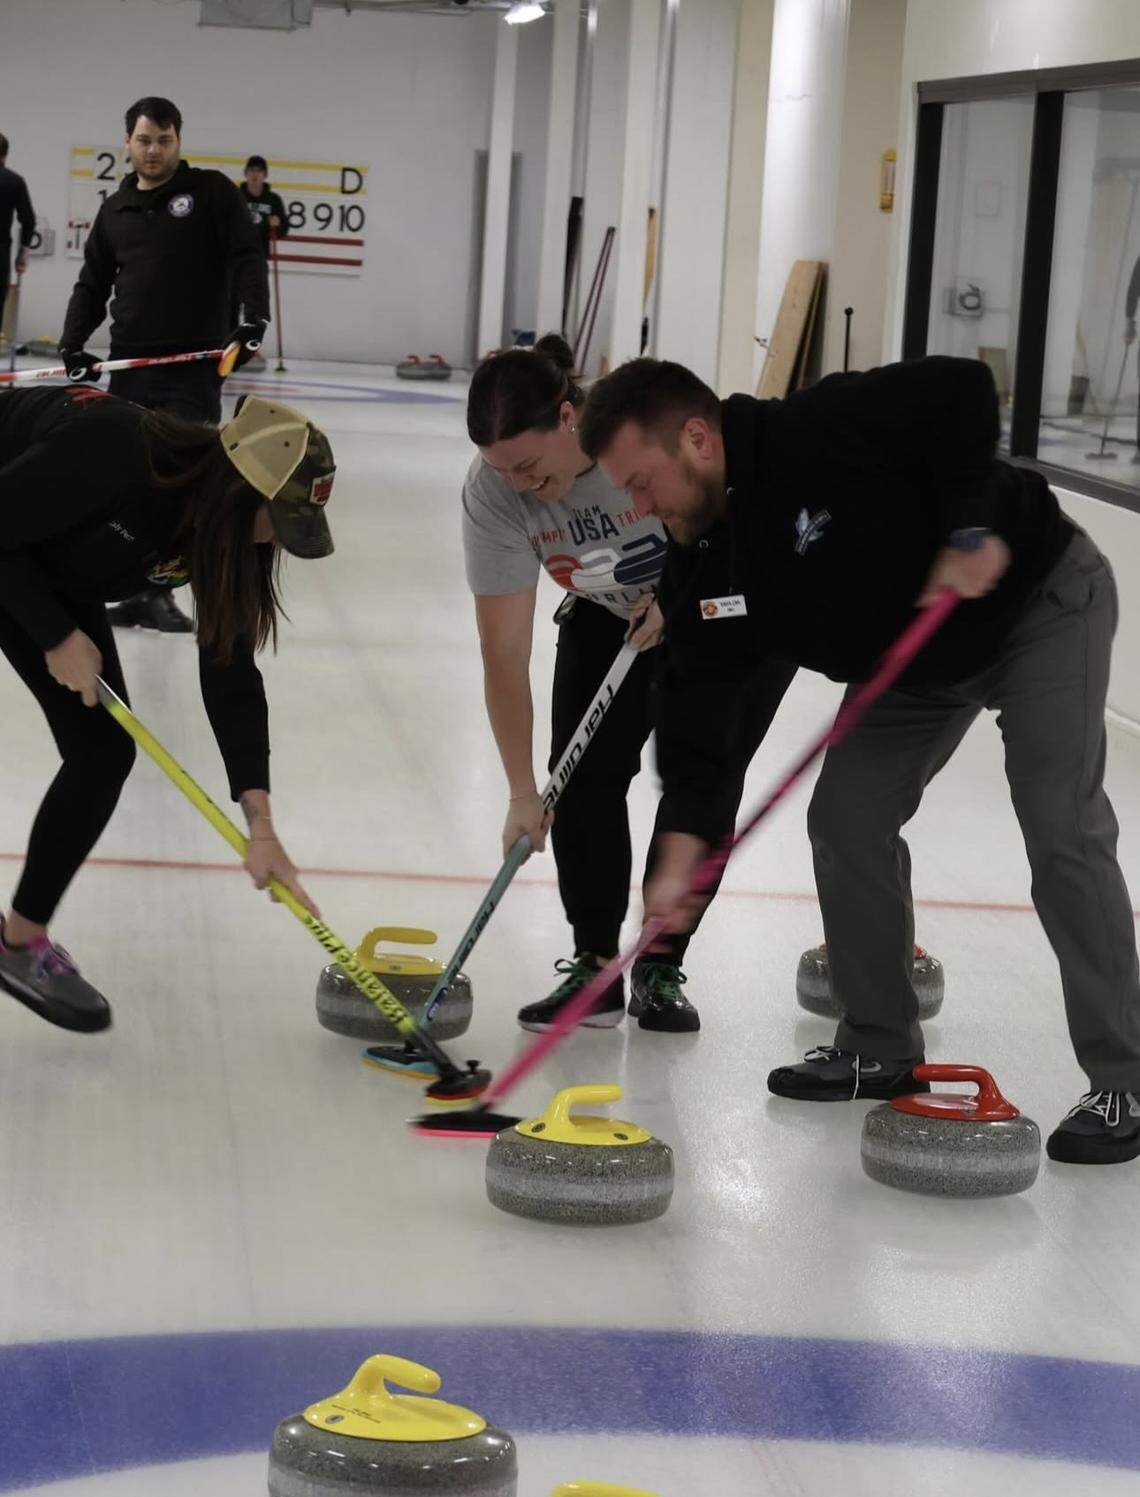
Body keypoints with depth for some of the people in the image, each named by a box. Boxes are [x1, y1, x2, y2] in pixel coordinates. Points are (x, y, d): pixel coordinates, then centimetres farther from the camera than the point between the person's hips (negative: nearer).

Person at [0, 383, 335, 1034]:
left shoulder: (224, 527, -15)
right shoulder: (114, 454, -38)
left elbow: (231, 673, -14)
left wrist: (261, 823, -18)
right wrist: (58, 636, -22)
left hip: (53, 579, 7)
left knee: (102, 750, -1)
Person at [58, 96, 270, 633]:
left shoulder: (211, 191, 2)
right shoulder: (115, 210, 15)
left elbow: (246, 259, -5)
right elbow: (92, 285, 19)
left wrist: (253, 319, -20)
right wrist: (72, 345, 5)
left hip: (193, 371, -4)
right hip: (129, 370, 4)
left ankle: (160, 590, 1)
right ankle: (137, 592, 11)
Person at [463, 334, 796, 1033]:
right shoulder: (492, 492, -27)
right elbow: (505, 653, -25)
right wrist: (523, 794, -27)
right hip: (613, 615, 3)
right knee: (583, 774, -10)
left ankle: (661, 970, 3)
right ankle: (594, 969, 2)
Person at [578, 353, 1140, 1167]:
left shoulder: (816, 435, -32)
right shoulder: (704, 558, -9)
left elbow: (962, 390, -33)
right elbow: (701, 704, -9)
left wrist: (971, 530, -35)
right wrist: (684, 846, -19)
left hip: (1040, 601, -8)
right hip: (917, 661, 8)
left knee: (1063, 833, -14)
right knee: (846, 818, 1)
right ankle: (880, 1048, 17)